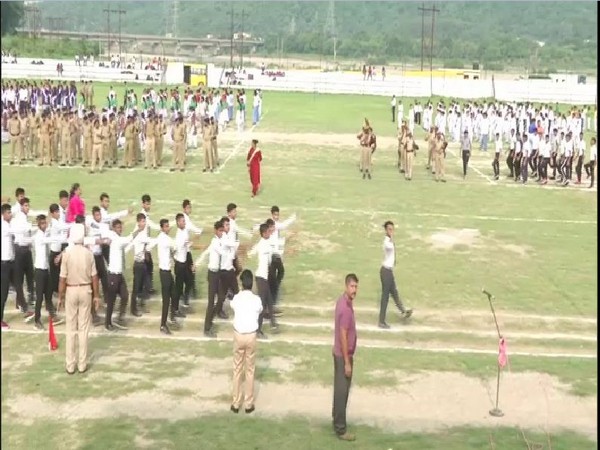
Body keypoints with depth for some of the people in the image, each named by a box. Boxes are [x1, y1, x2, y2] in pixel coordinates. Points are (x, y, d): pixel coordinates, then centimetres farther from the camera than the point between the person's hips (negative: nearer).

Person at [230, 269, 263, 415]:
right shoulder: (257, 300, -11)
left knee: (237, 369, 11)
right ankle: (249, 404, 17)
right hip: (251, 336, 0)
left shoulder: (236, 298, -10)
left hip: (238, 335, 0)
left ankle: (236, 403, 16)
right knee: (250, 370, 11)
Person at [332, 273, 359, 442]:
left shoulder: (343, 301, 5)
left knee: (339, 388, 22)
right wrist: (347, 362, -21)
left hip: (339, 353, 9)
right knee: (342, 390, -1)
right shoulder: (346, 308, -26)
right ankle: (340, 429, 6)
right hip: (343, 355, -9)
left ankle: (336, 414, 37)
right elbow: (343, 336, -25)